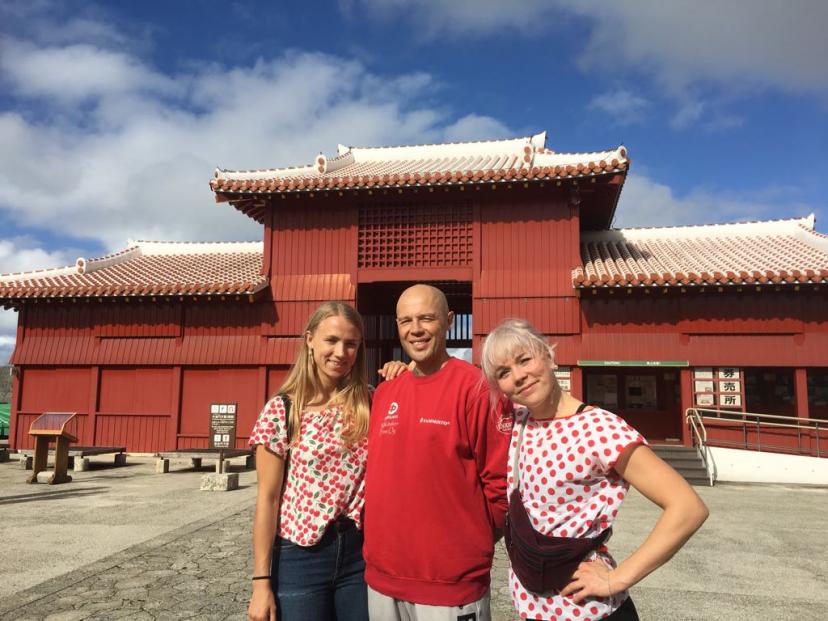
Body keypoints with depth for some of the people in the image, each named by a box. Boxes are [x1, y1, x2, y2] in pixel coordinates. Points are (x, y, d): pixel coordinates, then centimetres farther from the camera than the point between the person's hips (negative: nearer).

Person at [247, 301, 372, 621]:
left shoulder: (369, 405, 0)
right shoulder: (281, 411, -7)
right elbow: (267, 498, -5)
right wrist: (261, 580, -7)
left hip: (361, 552, 3)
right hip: (301, 556, -2)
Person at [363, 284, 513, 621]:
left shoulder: (476, 387, -13)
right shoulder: (384, 392, 6)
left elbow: (502, 480, -12)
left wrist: (471, 542, -3)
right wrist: (381, 537, 10)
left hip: (451, 584, -6)